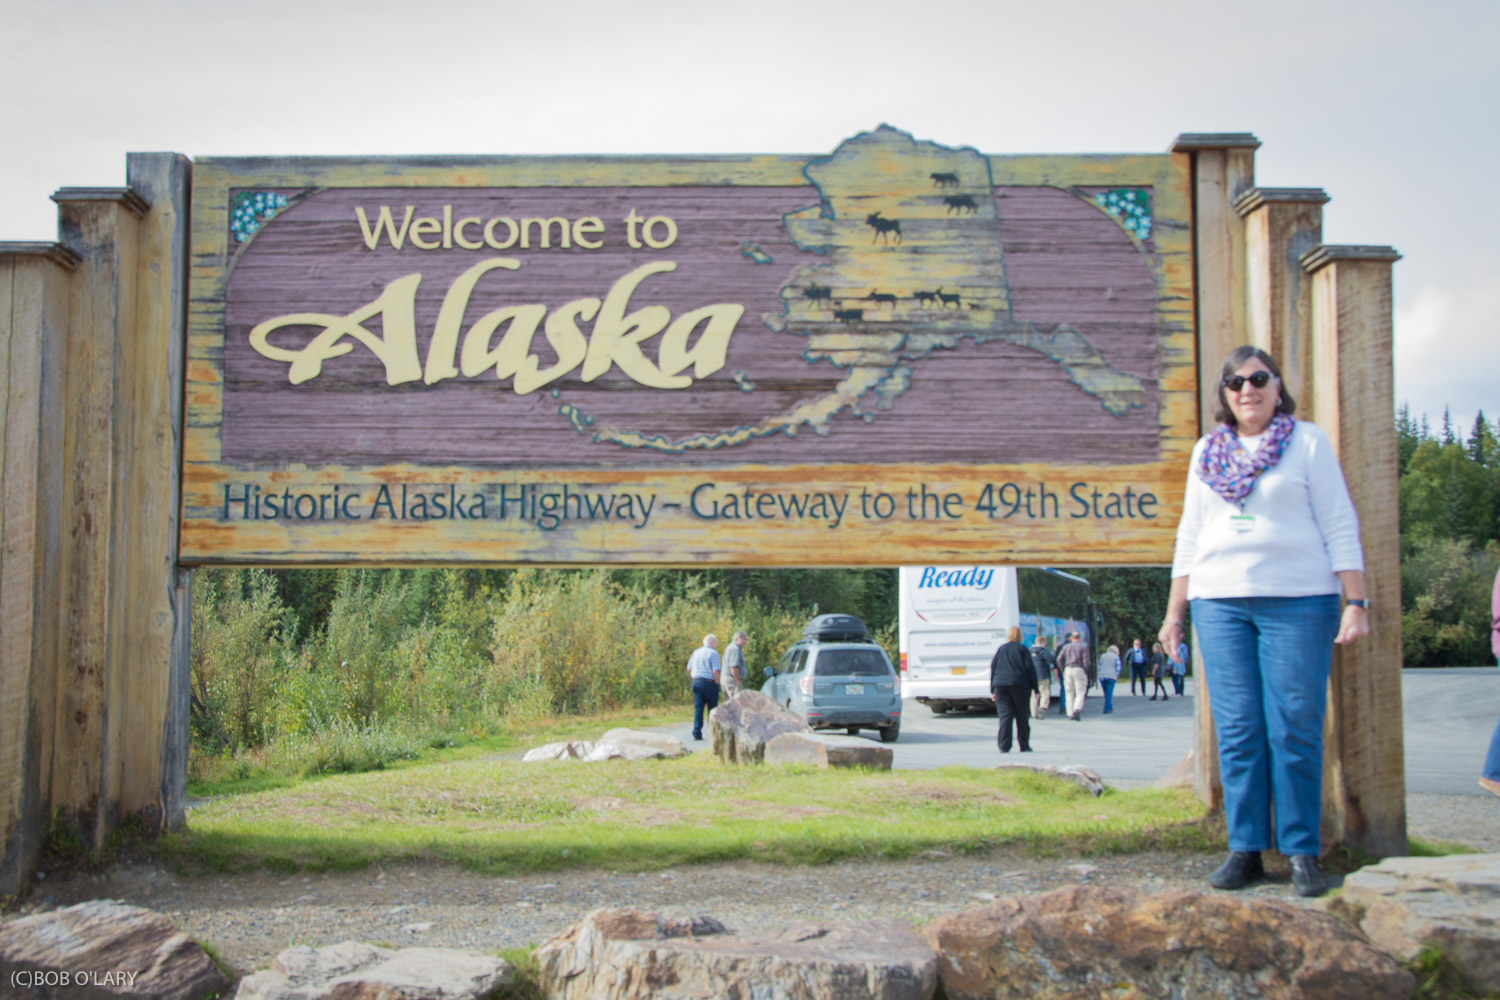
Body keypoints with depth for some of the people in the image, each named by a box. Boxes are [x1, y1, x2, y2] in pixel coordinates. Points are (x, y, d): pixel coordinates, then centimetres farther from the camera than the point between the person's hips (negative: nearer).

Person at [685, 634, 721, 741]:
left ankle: (697, 733, -1)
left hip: (696, 682, 5)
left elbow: (689, 669, 14)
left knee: (698, 708, 4)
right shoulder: (713, 653, -8)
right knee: (712, 708, 5)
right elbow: (715, 672, -15)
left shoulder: (695, 652, 12)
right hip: (709, 683, -5)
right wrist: (717, 683, -5)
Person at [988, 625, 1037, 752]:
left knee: (1004, 716, -1)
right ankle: (1024, 746, 10)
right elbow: (1030, 669, -2)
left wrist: (992, 690, 12)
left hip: (1000, 685, 2)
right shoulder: (1022, 649, 1)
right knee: (1022, 716, 7)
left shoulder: (1000, 649, 10)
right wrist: (1035, 688, 1)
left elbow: (993, 669, 9)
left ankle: (1004, 746, -10)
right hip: (1020, 685, -2)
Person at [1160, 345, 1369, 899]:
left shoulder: (1307, 441, 5)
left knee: (1294, 729, -5)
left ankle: (1302, 852, 4)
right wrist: (1174, 610, 13)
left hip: (1298, 602, -3)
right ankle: (1245, 850, 6)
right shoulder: (1207, 450, 15)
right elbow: (1189, 535, 18)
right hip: (1220, 603, 3)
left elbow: (1340, 526, 2)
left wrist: (1356, 602, -7)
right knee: (1237, 732, 0)